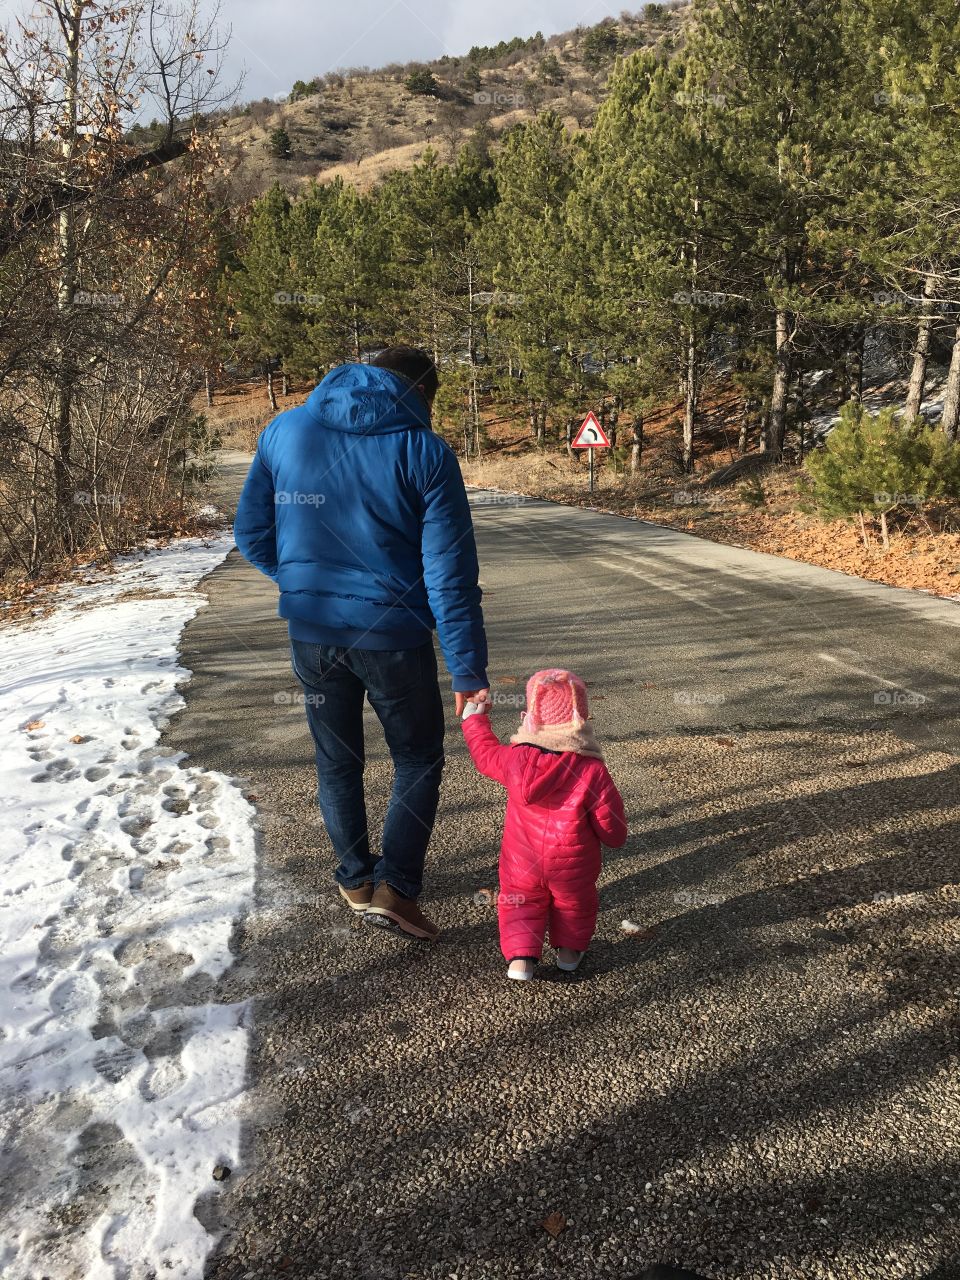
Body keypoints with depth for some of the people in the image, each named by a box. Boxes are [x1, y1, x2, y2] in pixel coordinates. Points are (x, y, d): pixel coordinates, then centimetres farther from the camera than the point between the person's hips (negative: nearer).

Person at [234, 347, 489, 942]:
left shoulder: (285, 430, 1)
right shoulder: (425, 452, -11)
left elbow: (252, 534, 6)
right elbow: (451, 574, -13)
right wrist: (470, 669, -9)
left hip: (312, 634, 4)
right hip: (392, 636, -3)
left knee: (337, 761, 21)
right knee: (418, 761, 16)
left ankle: (356, 879, 34)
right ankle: (394, 886, 9)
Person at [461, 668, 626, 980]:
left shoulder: (516, 759, -16)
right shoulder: (592, 770, -21)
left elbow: (485, 753, 6)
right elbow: (609, 819, -12)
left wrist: (475, 719, 22)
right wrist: (615, 837, 12)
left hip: (522, 861, 1)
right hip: (573, 864, 0)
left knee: (520, 901, 20)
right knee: (574, 902, 25)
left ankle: (520, 956, 8)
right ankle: (569, 950, 38)